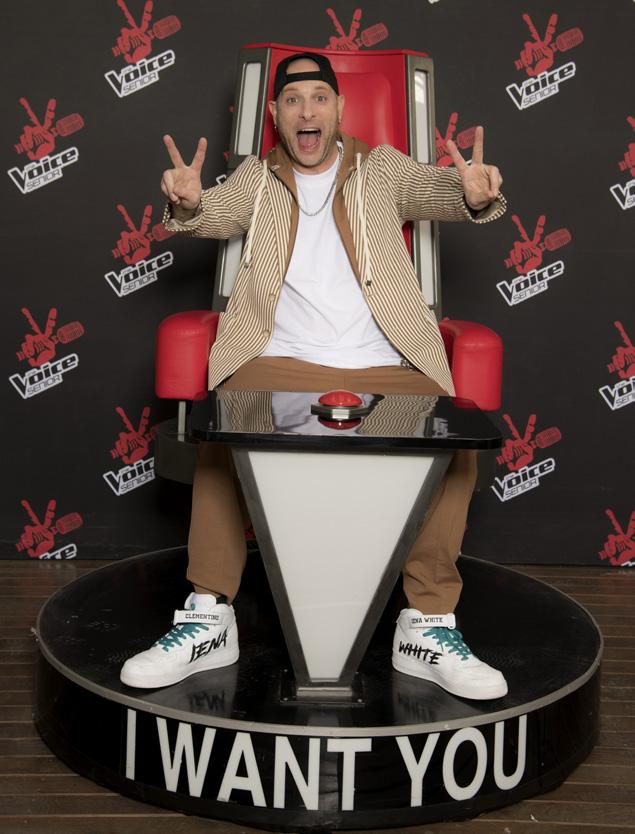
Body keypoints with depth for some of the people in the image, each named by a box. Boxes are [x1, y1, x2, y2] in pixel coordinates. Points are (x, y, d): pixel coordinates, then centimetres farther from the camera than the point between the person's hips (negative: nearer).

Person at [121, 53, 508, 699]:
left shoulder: (382, 168, 19)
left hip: (384, 367, 0)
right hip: (281, 362, 0)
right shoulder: (257, 176, 20)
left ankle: (429, 628, -17)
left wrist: (474, 192, -23)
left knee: (455, 442, -26)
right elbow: (220, 212, 1)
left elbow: (433, 190, 2)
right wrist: (188, 202, -24)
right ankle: (208, 620, -19)